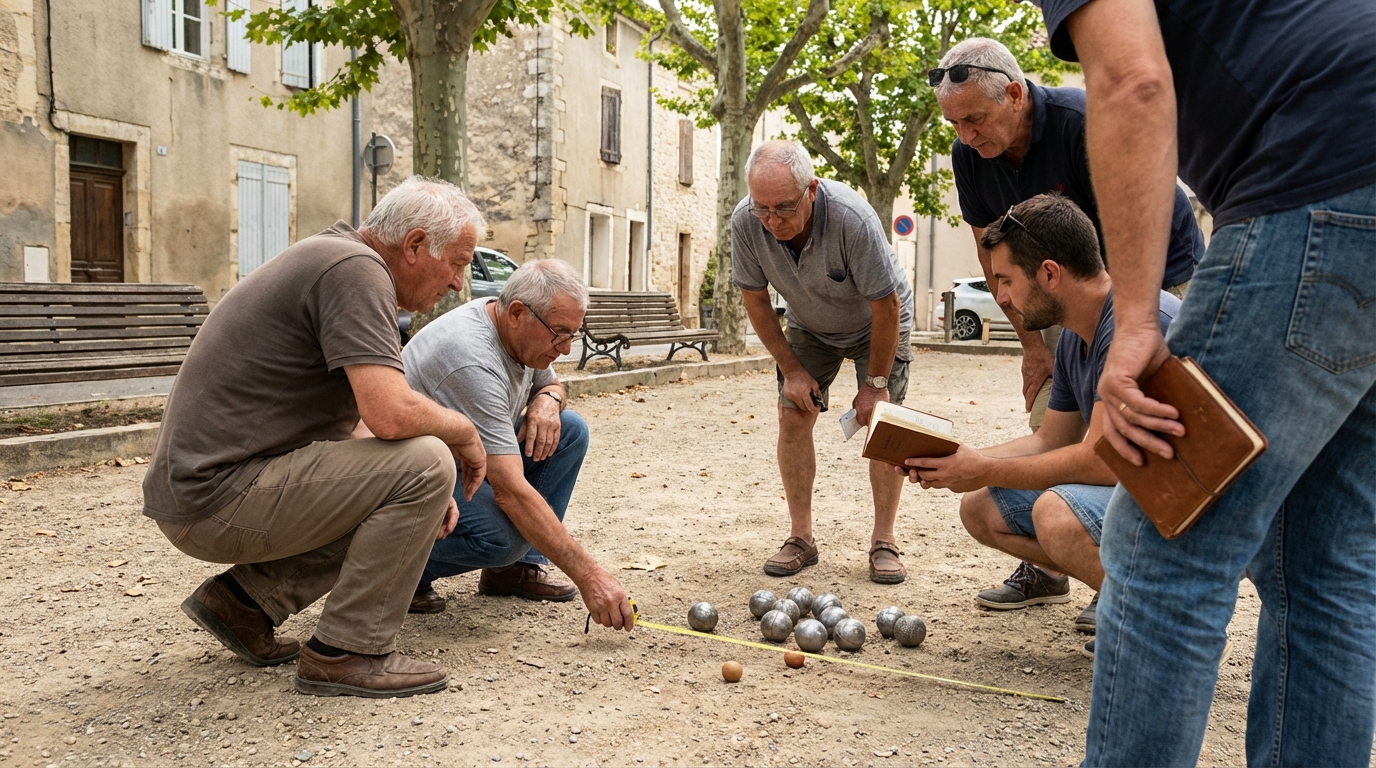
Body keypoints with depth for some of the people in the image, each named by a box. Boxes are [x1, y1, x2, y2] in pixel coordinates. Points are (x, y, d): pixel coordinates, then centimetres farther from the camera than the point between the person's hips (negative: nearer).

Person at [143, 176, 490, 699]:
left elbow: (373, 411, 20)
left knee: (382, 503, 19)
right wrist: (463, 430, -8)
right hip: (217, 497, -10)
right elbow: (390, 414, -29)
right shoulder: (355, 269, -16)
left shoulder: (329, 259, 16)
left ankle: (243, 598, 15)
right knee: (423, 464, -19)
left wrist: (422, 497, 7)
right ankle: (345, 652, -8)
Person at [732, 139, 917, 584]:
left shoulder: (853, 219, -39)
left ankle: (884, 542, -3)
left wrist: (875, 383, -19)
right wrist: (791, 368, -11)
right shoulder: (745, 222, -28)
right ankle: (800, 538, 0)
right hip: (809, 326, 3)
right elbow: (755, 300, -11)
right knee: (792, 415, -8)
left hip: (875, 322, -3)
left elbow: (885, 306, -27)